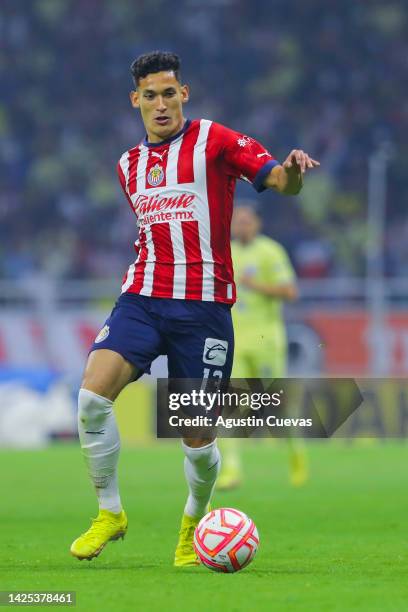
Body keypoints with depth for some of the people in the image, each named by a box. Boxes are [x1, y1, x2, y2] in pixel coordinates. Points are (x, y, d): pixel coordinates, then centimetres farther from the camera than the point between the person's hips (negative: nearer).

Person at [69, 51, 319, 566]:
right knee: (92, 395, -21)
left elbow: (281, 182, -8)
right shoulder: (130, 165, 17)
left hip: (203, 305, -4)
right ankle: (109, 513, -4)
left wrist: (292, 170, -29)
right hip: (142, 299, 4)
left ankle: (192, 524, 28)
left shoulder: (213, 141, 0)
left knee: (197, 439, -2)